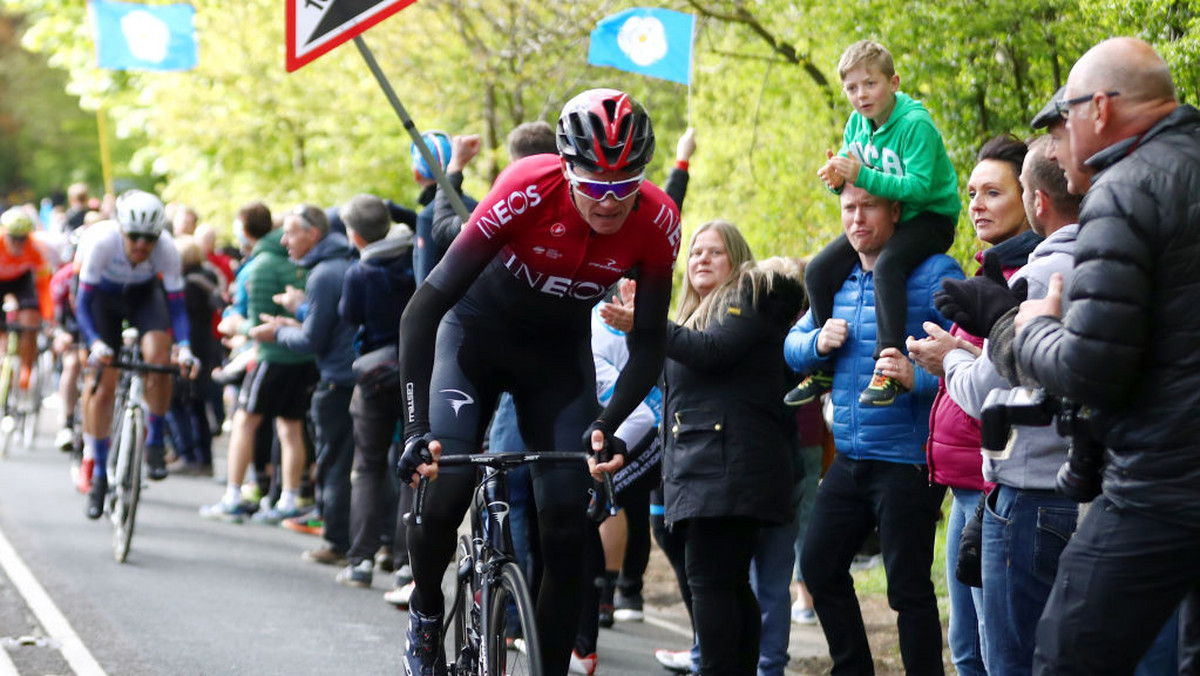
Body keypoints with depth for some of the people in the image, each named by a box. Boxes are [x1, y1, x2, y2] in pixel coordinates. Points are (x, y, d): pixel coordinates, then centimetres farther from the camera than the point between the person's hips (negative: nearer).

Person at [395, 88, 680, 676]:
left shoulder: (657, 222, -25)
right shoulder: (528, 191, -33)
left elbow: (649, 345, -14)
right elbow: (424, 307, -33)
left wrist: (607, 424, -30)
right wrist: (416, 428, -40)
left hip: (560, 353, 2)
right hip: (478, 333, -2)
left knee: (567, 522, -10)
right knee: (443, 489, -20)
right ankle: (426, 614, 11)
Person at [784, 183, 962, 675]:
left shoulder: (935, 273, -11)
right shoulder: (839, 278, 12)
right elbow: (792, 344, 19)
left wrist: (918, 376, -33)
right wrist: (817, 343, -2)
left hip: (908, 462, -8)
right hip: (849, 460, 8)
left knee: (908, 587, -4)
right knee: (819, 566, 16)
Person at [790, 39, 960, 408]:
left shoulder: (916, 124, -22)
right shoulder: (857, 123, 1)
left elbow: (918, 187, -29)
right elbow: (849, 167, 9)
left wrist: (863, 176, -36)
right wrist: (837, 178, -16)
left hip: (929, 217, -8)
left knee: (886, 266, -36)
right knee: (818, 270, -1)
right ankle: (824, 368, 11)